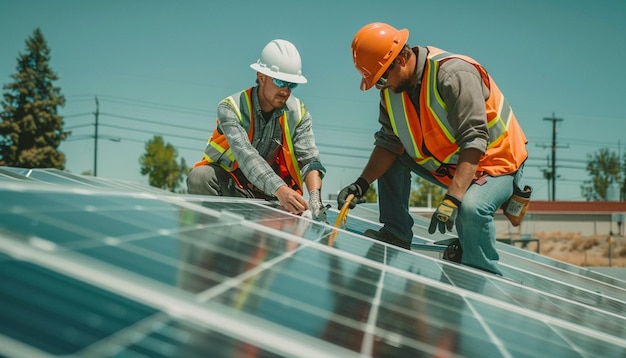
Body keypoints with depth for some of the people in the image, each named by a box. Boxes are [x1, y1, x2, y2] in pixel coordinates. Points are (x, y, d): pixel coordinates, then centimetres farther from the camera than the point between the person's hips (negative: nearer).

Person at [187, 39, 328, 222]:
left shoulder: (299, 113, -6)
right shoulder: (231, 108, -19)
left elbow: (309, 159, -16)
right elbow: (246, 155, -35)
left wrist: (315, 196, -37)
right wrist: (280, 190, -50)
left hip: (267, 196, 4)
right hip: (228, 185, -4)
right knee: (200, 177, -33)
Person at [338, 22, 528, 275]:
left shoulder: (454, 74, -30)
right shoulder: (392, 89, -5)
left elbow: (473, 142, -36)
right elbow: (389, 142, -2)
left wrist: (452, 198, -43)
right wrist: (362, 183, -17)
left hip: (495, 161, -8)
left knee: (470, 209, -36)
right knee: (388, 159, 3)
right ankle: (396, 233, 10)